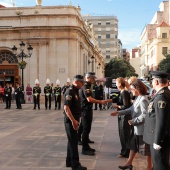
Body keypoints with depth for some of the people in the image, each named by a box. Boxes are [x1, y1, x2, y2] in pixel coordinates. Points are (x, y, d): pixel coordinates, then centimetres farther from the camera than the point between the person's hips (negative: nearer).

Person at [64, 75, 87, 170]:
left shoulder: (76, 91, 13)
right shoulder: (70, 92, -17)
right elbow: (66, 108, -24)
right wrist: (73, 121, -27)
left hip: (74, 119, 10)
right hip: (70, 120, -10)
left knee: (72, 141, 16)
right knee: (73, 142, -4)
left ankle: (69, 162, 27)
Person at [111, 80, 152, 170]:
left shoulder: (143, 99, -23)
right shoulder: (137, 98, 7)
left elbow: (145, 115, -27)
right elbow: (131, 109, 12)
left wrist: (133, 121, -21)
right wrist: (119, 112, 7)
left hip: (142, 128, -10)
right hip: (136, 127, 10)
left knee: (146, 148, 7)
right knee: (133, 145, 18)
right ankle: (129, 163, 31)